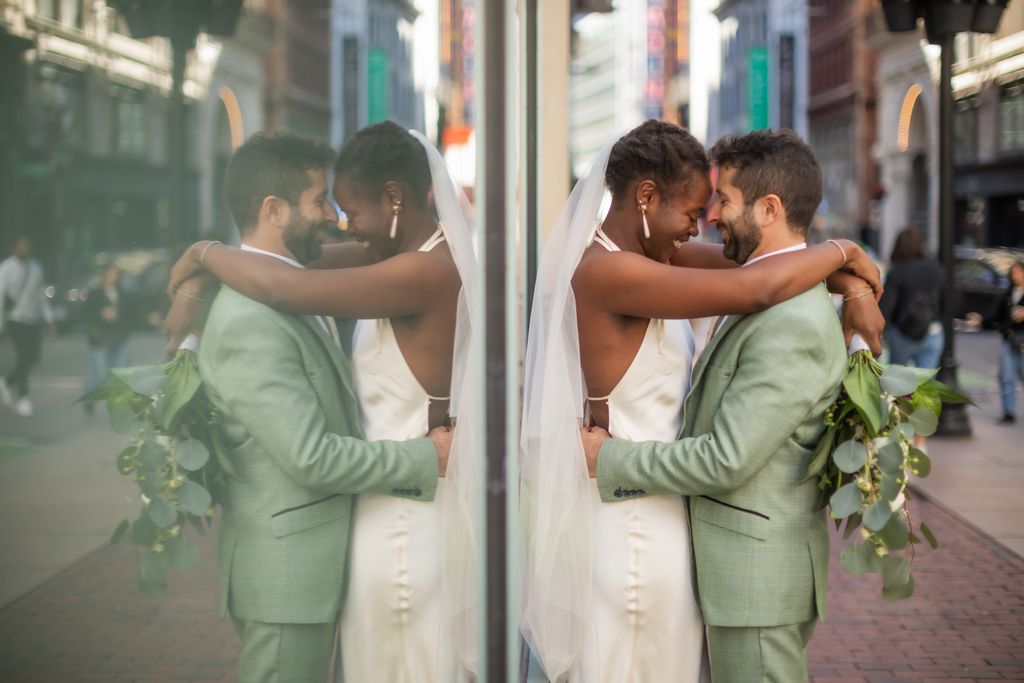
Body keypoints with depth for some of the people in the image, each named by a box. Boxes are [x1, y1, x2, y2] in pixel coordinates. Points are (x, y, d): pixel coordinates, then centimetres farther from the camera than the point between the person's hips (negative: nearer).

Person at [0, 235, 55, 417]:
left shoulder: (36, 267, 9)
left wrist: (49, 318, 9)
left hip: (35, 319, 6)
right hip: (16, 319, -6)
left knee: (35, 357, 4)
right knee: (24, 358, -9)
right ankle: (22, 398, 9)